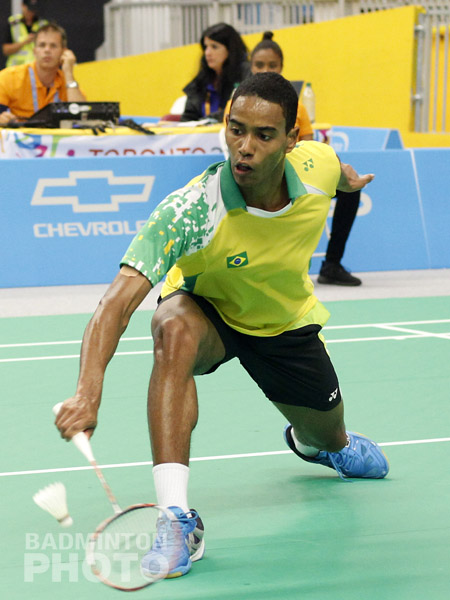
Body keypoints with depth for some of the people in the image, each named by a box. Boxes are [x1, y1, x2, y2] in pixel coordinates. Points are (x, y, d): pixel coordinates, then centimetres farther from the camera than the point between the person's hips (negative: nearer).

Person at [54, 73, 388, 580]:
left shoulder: (317, 163, -26)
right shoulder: (190, 211, -40)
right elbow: (118, 301, -48)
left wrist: (353, 181, 27)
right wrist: (88, 392, -63)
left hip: (288, 323, 4)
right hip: (206, 312, -4)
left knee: (328, 441, 16)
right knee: (174, 328, -39)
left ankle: (310, 442, 60)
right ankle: (176, 516, -41)